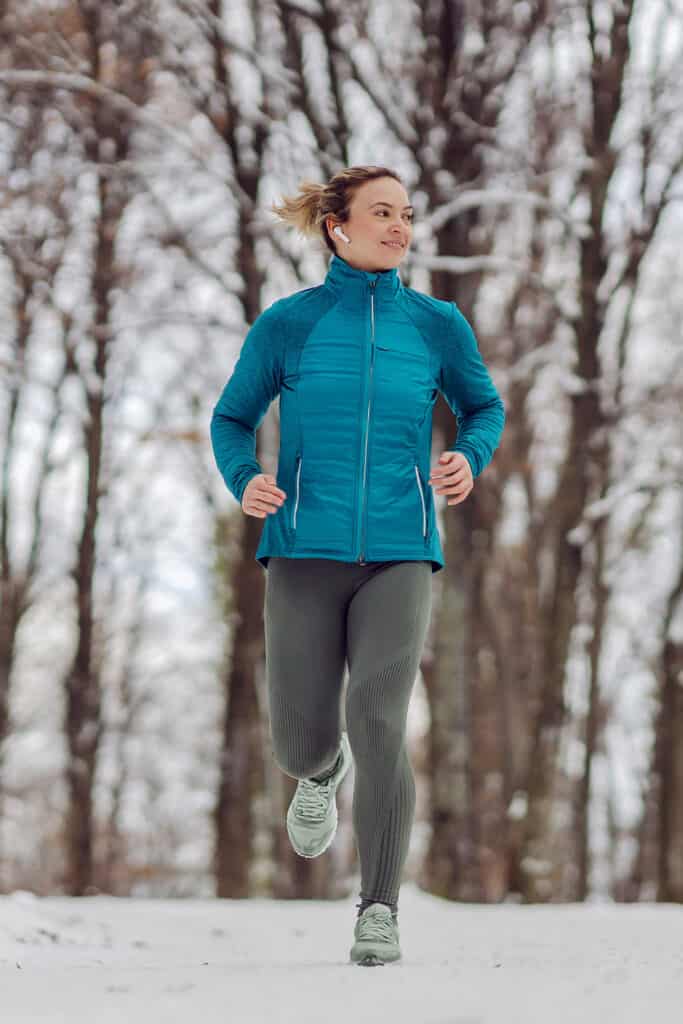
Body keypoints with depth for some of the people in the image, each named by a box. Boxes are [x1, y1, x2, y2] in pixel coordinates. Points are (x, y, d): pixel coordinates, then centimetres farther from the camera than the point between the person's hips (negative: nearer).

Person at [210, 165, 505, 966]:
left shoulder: (436, 325, 4)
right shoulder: (286, 324, 1)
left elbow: (483, 408, 19)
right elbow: (232, 420, 12)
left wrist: (469, 459, -3)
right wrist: (244, 481, -10)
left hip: (399, 555, 0)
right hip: (304, 554, 0)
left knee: (379, 726, -18)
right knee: (299, 744, 2)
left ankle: (379, 913, -9)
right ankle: (323, 771, 42)